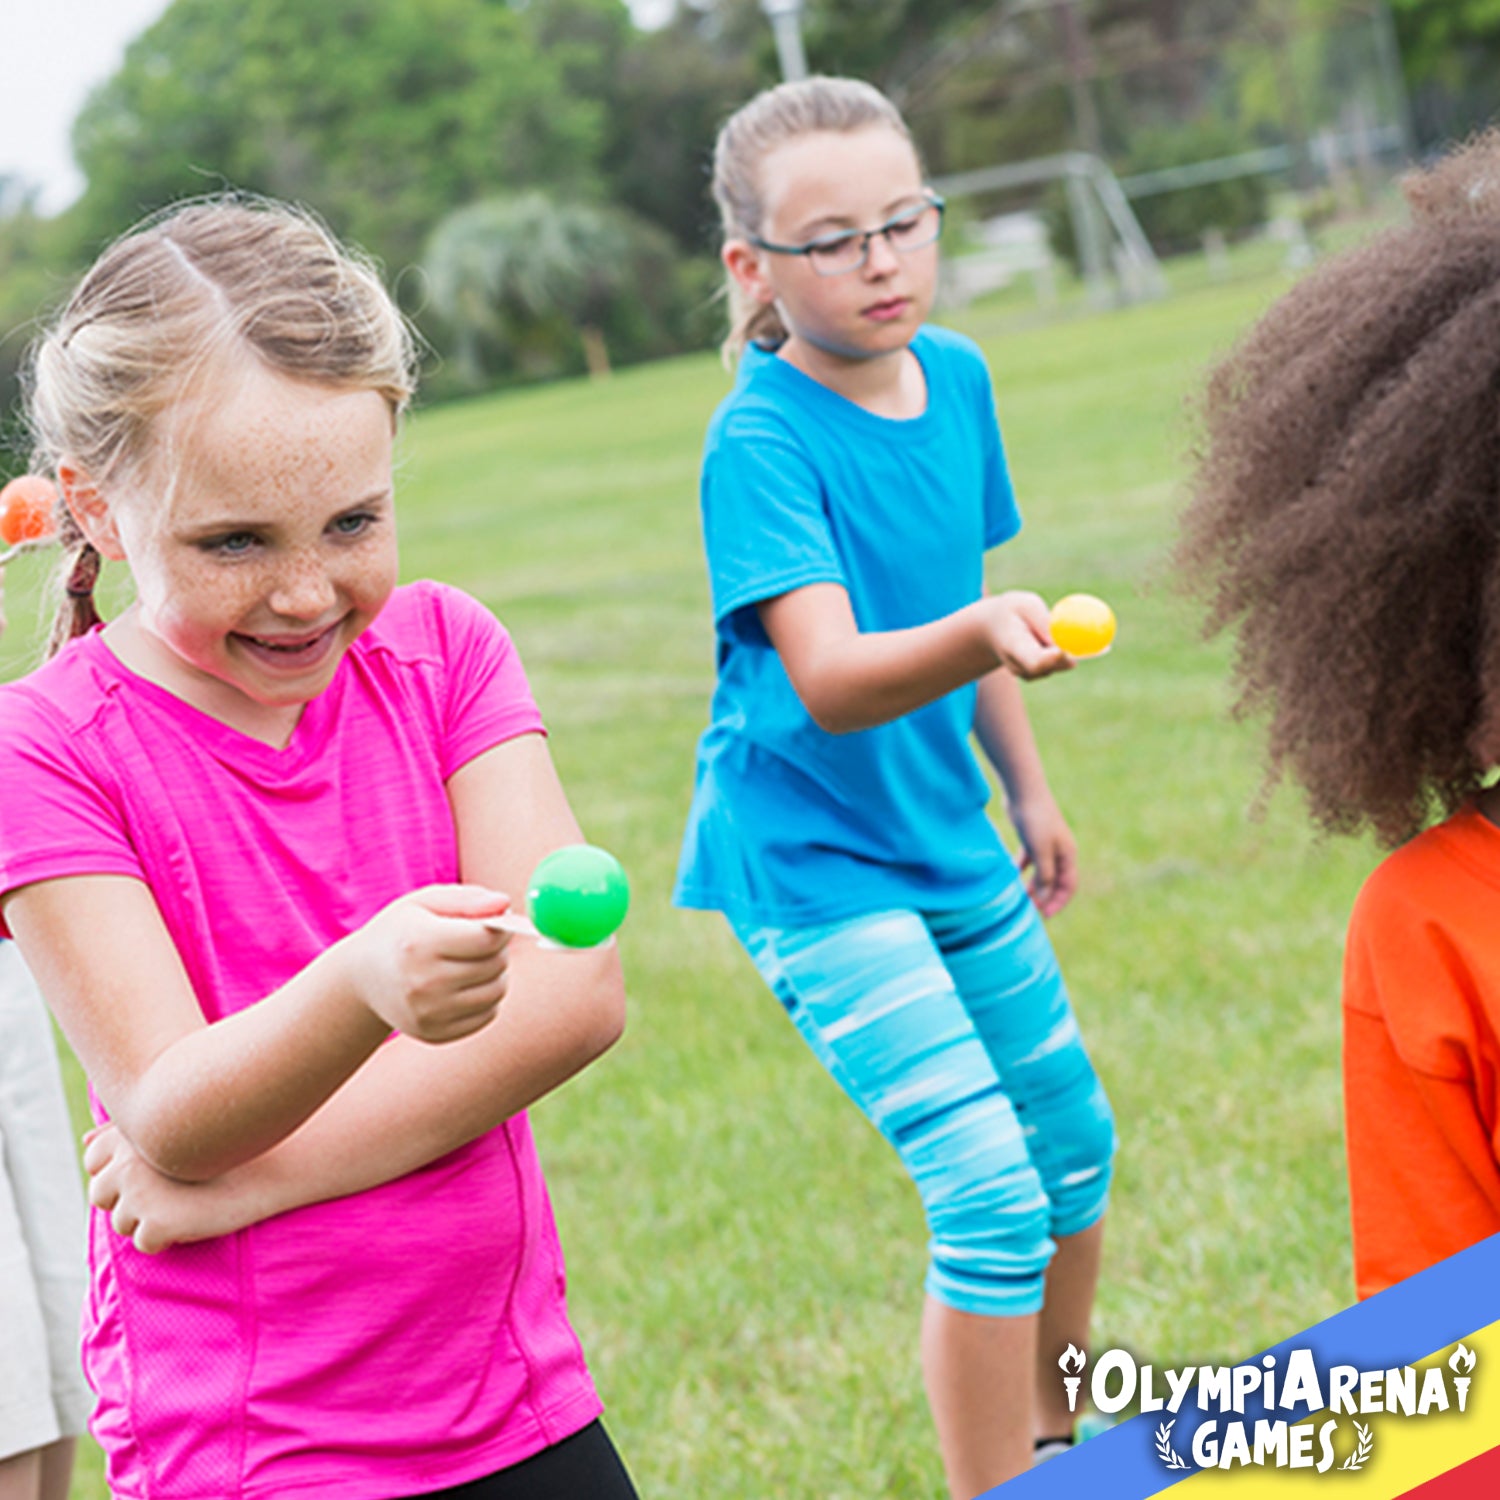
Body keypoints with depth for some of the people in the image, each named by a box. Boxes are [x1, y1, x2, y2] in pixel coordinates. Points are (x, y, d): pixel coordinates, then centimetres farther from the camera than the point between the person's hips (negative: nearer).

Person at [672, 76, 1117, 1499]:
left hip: (946, 841, 8)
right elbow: (828, 679, -34)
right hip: (812, 858, -8)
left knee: (1073, 1143, 20)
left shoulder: (955, 377, 0)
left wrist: (1027, 789, 19)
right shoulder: (758, 440, -22)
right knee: (989, 1192, -17)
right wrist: (980, 635, -52)